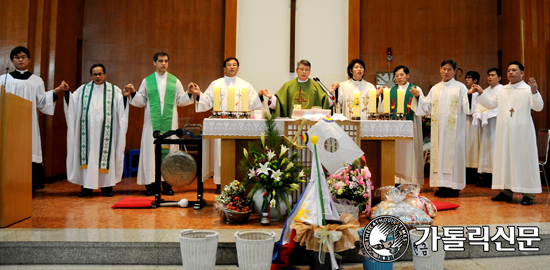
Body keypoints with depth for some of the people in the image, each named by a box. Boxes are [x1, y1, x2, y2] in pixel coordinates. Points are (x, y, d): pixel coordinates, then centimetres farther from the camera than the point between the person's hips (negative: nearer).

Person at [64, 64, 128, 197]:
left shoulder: (114, 90, 9)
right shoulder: (83, 89, 15)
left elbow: (121, 106, -2)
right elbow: (72, 101, 7)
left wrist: (125, 96, -20)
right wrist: (67, 92, -9)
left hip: (105, 130, -1)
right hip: (88, 129, 2)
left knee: (105, 153, -2)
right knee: (88, 154, -1)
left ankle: (106, 186, 4)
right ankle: (87, 186, 3)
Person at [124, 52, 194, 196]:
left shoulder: (175, 81, 12)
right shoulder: (147, 81, 11)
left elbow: (180, 100, 9)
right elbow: (141, 101, 11)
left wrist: (190, 93, -6)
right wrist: (133, 93, -6)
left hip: (170, 122, 0)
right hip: (152, 122, 0)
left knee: (169, 150, -1)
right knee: (151, 151, -2)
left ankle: (167, 184, 5)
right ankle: (151, 184, 4)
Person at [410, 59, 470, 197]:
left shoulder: (460, 87, 4)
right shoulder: (435, 89, 15)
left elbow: (466, 106, -7)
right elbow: (427, 107, 12)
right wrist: (418, 97, 2)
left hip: (454, 128, -4)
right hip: (438, 128, 4)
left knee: (453, 153, -4)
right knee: (438, 153, 3)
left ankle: (454, 186, 3)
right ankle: (442, 185, 10)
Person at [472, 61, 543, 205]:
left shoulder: (528, 89, -2)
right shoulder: (502, 91, 14)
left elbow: (538, 107, -12)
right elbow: (490, 104, 19)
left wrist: (534, 91, -26)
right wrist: (481, 93, 8)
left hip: (522, 131, -5)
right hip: (504, 131, 5)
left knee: (523, 159, -2)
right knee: (505, 159, 7)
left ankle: (528, 193, 6)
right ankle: (507, 190, 16)